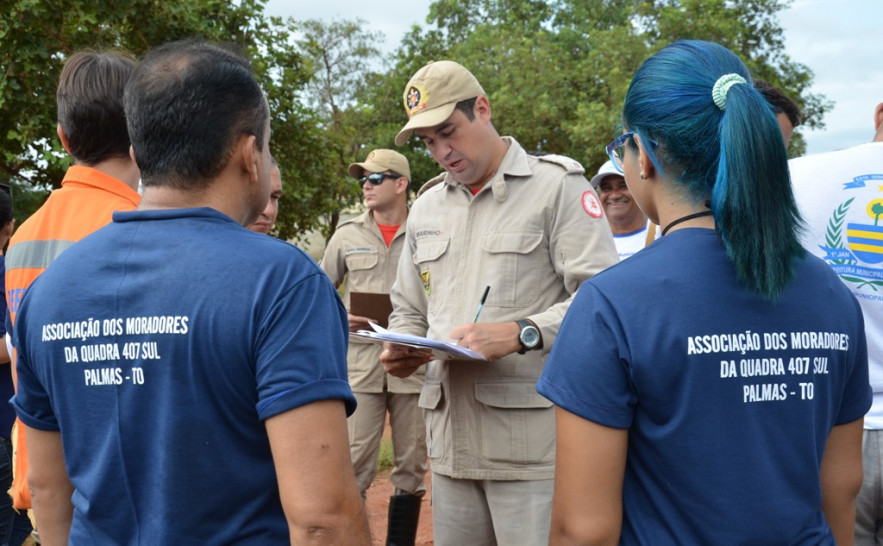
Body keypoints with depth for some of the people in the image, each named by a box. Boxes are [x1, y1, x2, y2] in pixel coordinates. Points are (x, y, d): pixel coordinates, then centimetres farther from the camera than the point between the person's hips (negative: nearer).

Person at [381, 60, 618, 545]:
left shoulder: (557, 186, -1)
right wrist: (401, 350, 3)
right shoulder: (426, 208, 19)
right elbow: (408, 310, 26)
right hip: (450, 439, 6)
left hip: (533, 442, -6)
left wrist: (520, 334, -22)